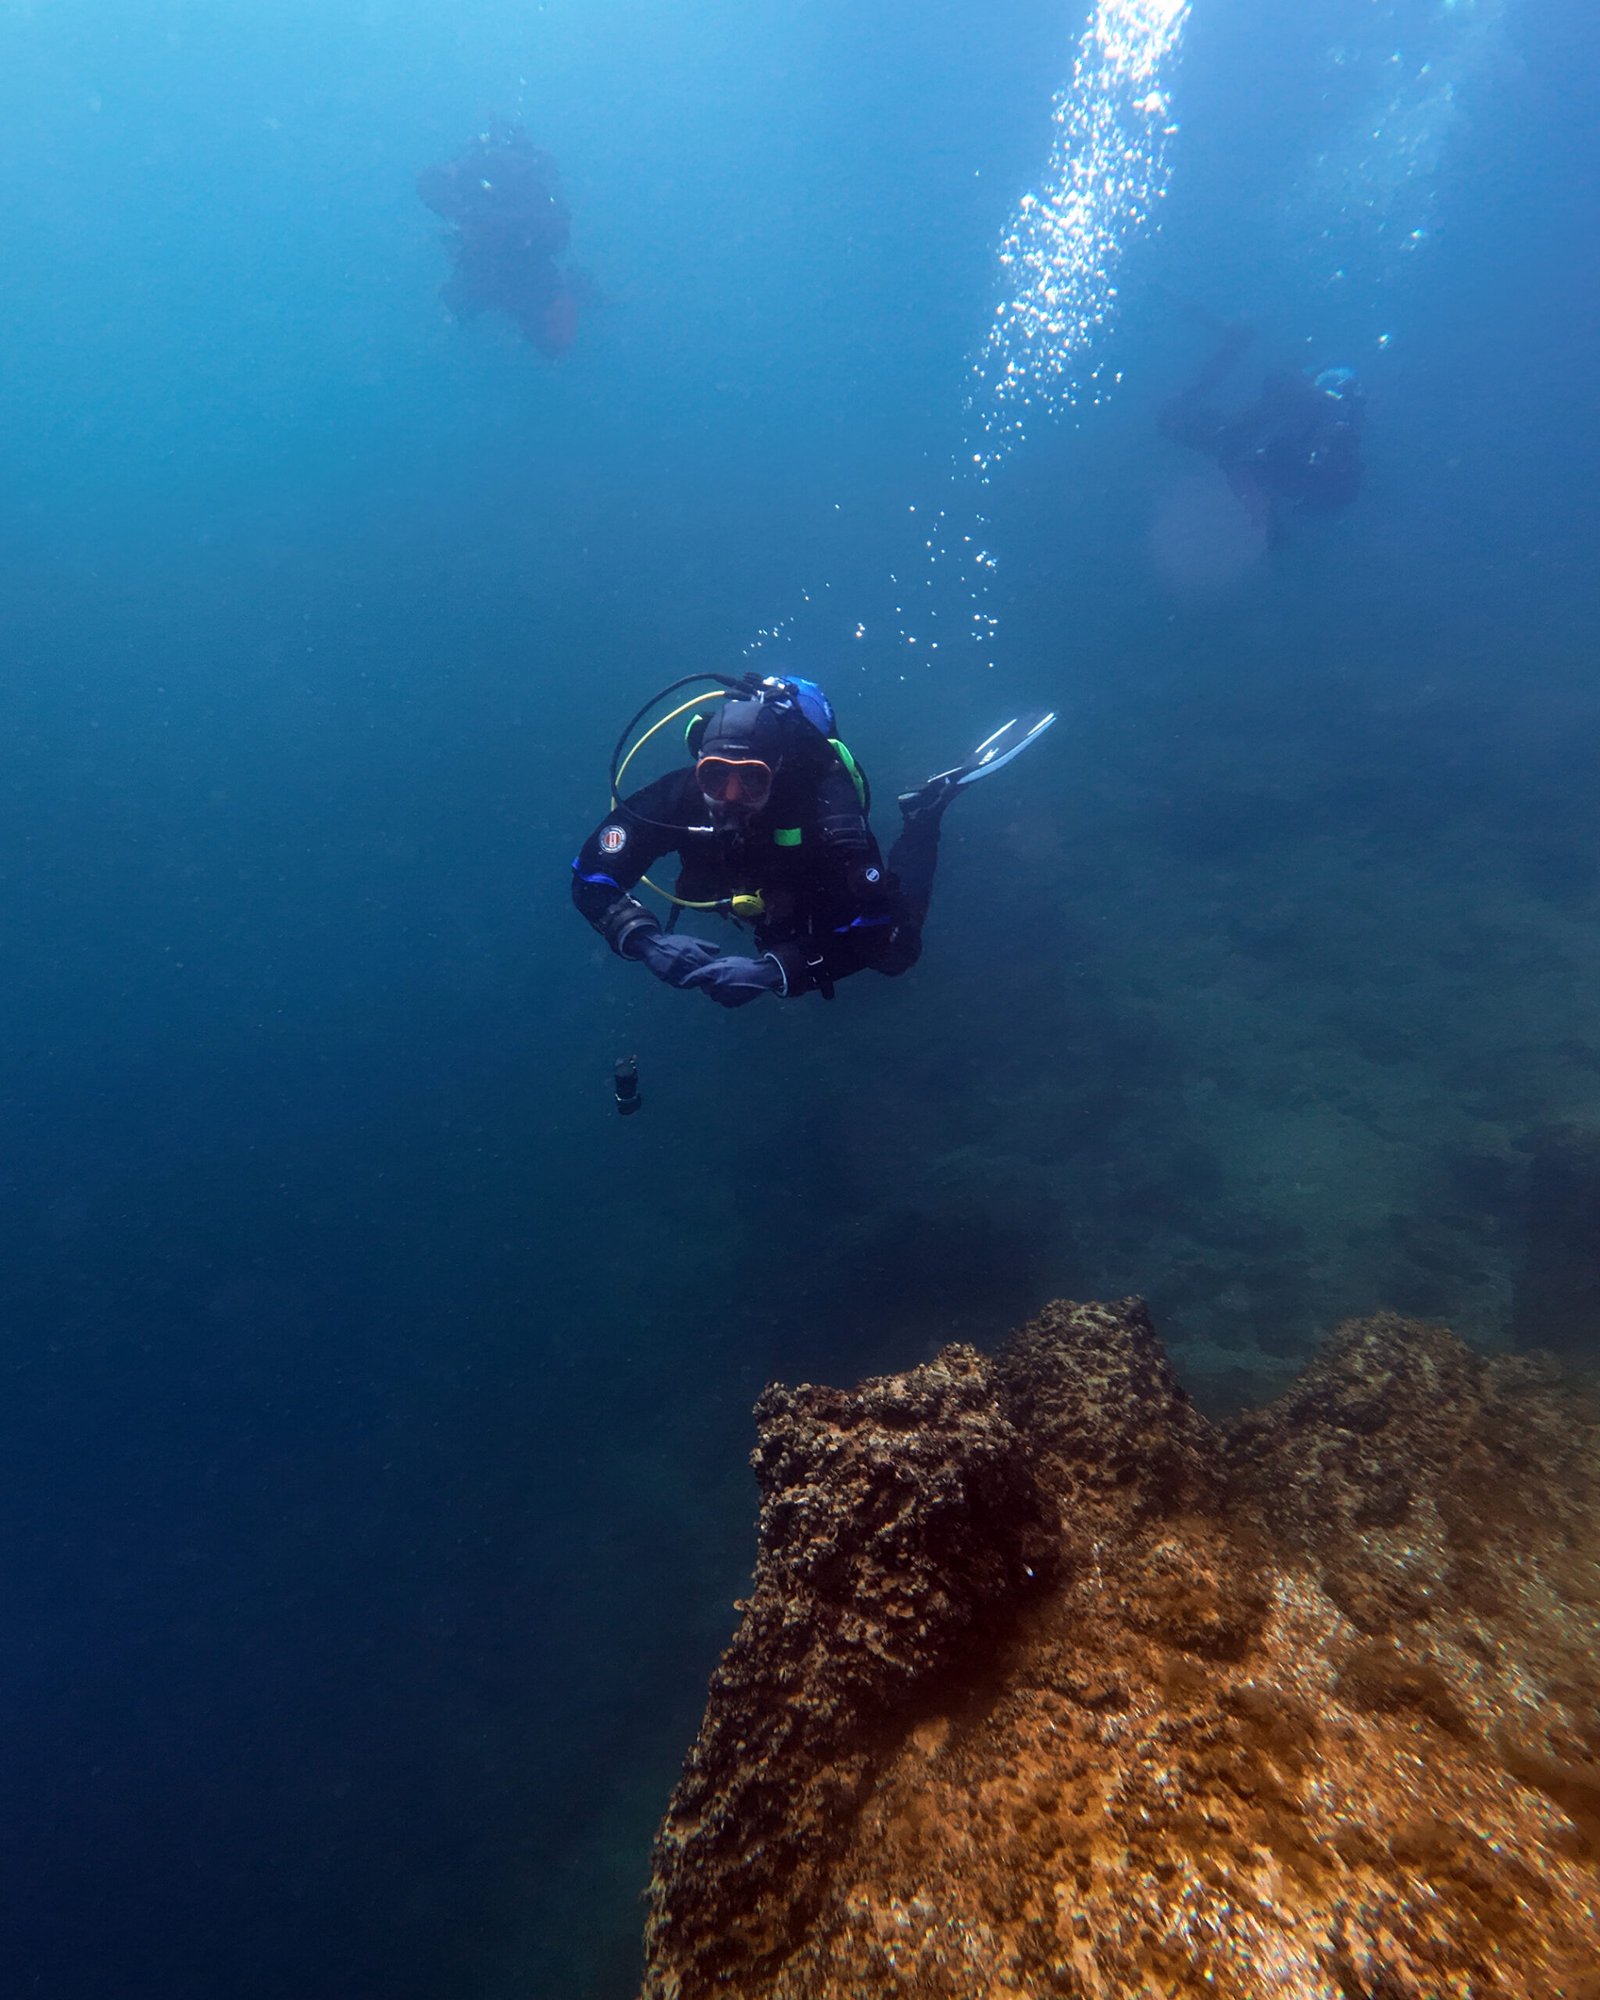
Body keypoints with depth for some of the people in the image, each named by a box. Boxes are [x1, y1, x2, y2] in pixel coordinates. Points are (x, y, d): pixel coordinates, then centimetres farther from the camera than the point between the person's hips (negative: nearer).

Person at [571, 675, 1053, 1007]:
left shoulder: (822, 807, -45)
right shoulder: (678, 796, -38)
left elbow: (877, 931, -45)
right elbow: (592, 879, -35)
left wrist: (780, 969, -59)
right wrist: (649, 942, -53)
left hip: (832, 888, -3)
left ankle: (924, 811, 24)